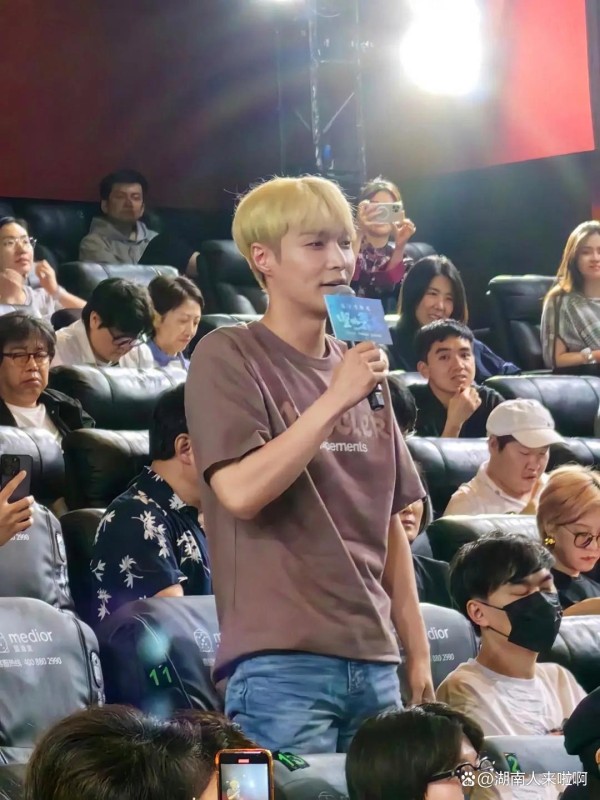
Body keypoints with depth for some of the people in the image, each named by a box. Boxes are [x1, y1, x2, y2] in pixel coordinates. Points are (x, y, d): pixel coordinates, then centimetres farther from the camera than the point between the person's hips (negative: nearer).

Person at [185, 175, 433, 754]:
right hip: (281, 662, -6)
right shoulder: (227, 358, -3)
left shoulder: (362, 365, 16)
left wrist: (418, 653, 15)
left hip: (374, 662, 6)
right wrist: (335, 399, -17)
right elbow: (241, 491, -16)